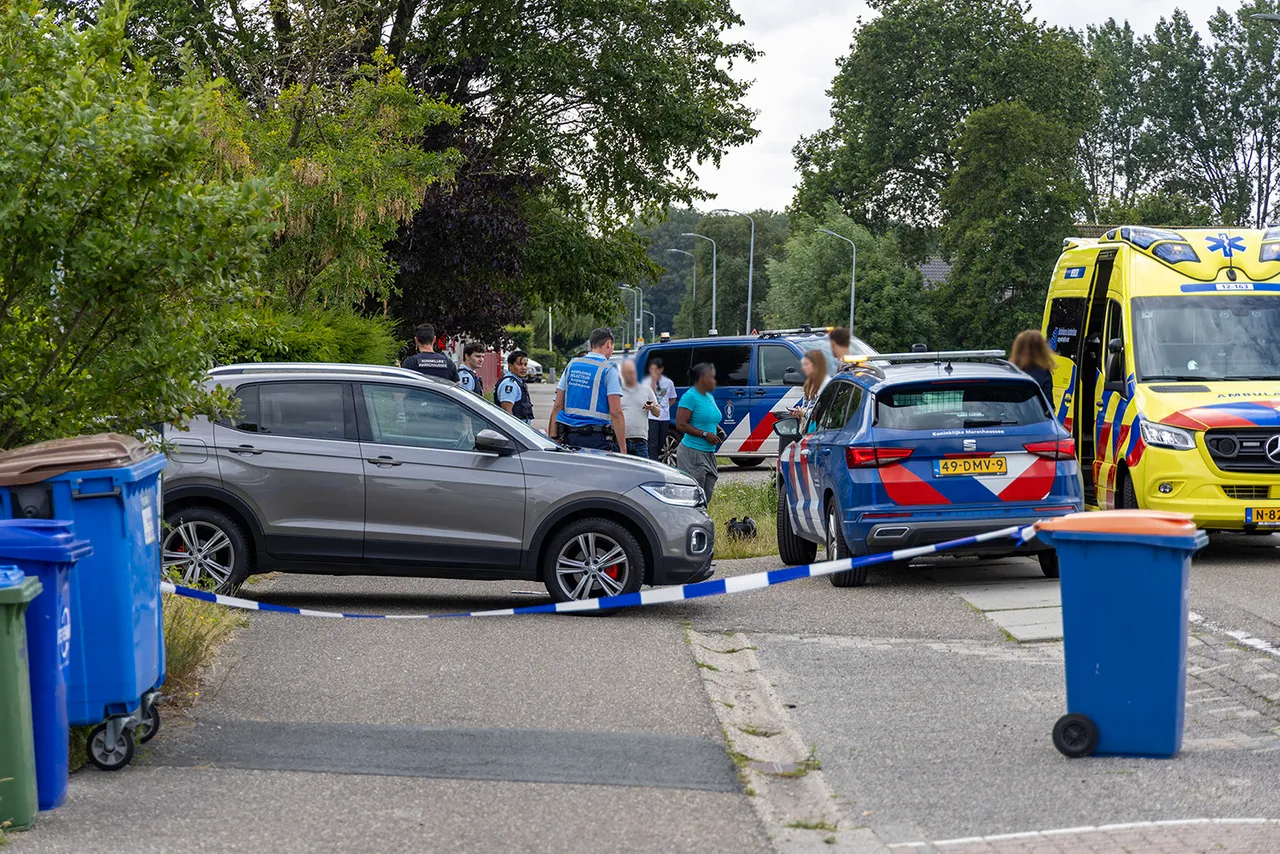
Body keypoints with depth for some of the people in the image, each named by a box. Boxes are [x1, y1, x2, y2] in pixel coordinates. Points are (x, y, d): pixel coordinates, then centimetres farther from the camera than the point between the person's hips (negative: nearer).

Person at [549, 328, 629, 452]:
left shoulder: (571, 365, 14)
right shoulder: (609, 369, -2)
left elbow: (557, 406, 10)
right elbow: (616, 413, -9)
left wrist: (552, 438, 11)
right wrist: (623, 448, -9)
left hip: (569, 437, 5)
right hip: (596, 438, -5)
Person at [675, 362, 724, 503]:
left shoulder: (709, 397, 15)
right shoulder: (690, 397, -11)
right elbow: (681, 425, -17)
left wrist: (718, 430, 9)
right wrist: (705, 434, -18)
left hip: (709, 453, 9)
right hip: (693, 452, -9)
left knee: (706, 496, 9)